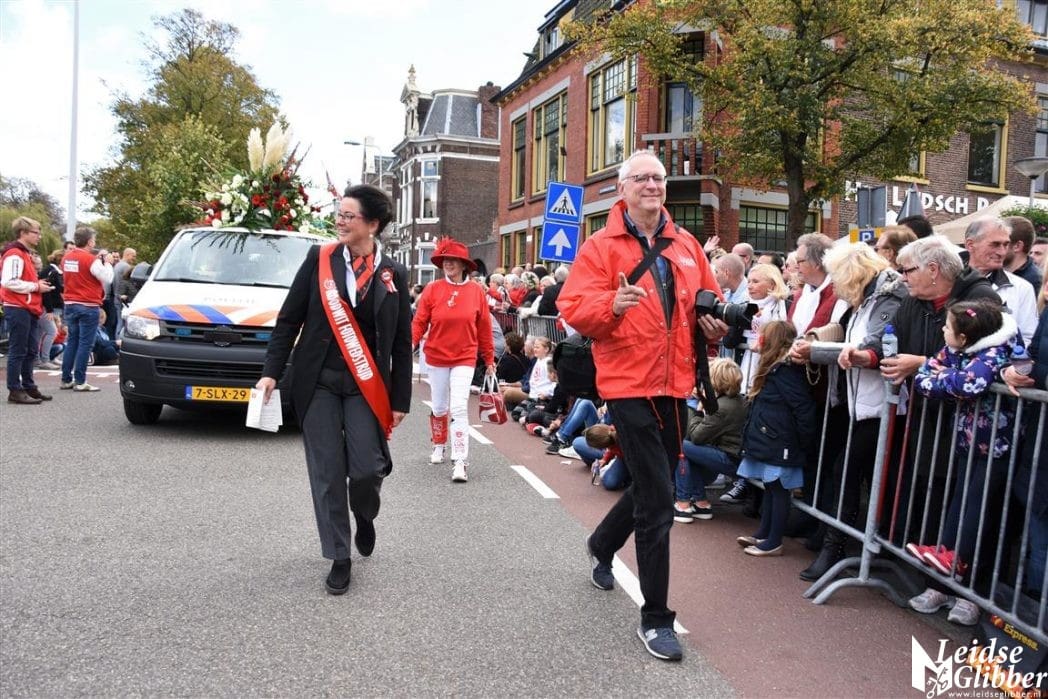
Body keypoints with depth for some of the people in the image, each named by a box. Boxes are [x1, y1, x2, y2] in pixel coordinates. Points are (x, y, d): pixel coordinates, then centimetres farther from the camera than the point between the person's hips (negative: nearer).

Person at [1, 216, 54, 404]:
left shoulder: (25, 253, 19)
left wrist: (37, 285, 10)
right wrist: (36, 286, -16)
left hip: (28, 309, 10)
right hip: (18, 310, -10)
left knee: (30, 351, 13)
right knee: (18, 351, -5)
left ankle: (29, 387, 20)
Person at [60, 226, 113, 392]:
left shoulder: (67, 258, 9)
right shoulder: (91, 259, -14)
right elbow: (107, 279, -12)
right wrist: (106, 262, 4)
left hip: (70, 305, 7)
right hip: (88, 306, -7)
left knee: (72, 342, 13)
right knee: (85, 344, -4)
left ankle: (66, 379, 16)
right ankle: (80, 382, -4)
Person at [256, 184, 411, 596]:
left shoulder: (393, 274, 1)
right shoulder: (319, 259, 0)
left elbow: (402, 342, 3)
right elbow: (289, 319, 3)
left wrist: (400, 399, 2)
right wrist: (271, 372, -4)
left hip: (366, 386, 0)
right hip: (318, 382, 1)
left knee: (367, 469, -6)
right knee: (327, 473, 2)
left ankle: (364, 517, 30)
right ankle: (339, 558, 18)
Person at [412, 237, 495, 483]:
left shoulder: (476, 291, -3)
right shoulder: (432, 289, -3)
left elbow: (484, 328, 2)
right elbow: (419, 321, -4)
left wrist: (489, 359, 7)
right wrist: (409, 345, -18)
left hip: (464, 358, -1)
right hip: (436, 357, 1)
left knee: (459, 408, -11)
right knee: (439, 408, 15)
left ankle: (459, 463, -10)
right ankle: (439, 446, 39)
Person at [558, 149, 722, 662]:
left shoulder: (685, 245, 12)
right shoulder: (601, 246, -4)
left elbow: (710, 297, 21)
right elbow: (573, 309, -12)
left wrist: (713, 321, 0)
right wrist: (612, 305, -30)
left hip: (674, 384, 6)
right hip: (629, 384, -6)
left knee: (653, 487, 20)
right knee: (658, 498, -7)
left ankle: (601, 546, 50)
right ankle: (655, 619, 8)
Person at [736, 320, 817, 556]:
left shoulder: (783, 370, -16)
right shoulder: (776, 369, 15)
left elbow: (804, 408, -20)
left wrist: (806, 443, -13)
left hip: (779, 444, -10)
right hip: (769, 442, 10)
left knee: (778, 491, 0)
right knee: (771, 489, 16)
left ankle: (774, 543, 8)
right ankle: (763, 535, 26)